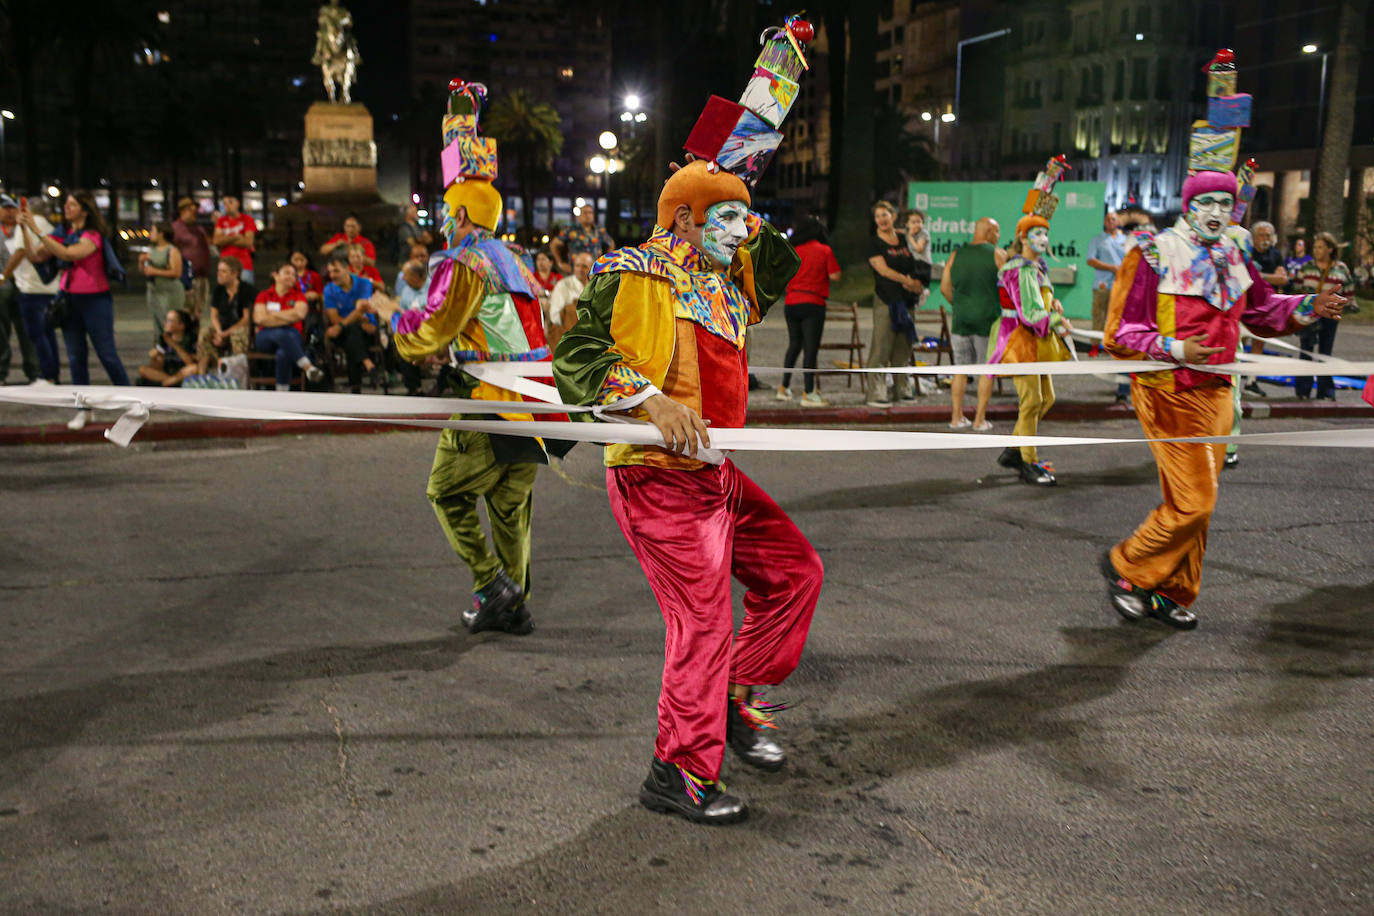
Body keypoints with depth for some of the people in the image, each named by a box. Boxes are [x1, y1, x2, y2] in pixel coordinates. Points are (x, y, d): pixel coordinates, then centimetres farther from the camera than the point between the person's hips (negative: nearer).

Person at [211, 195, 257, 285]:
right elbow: (216, 241, 0)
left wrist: (225, 240, -3)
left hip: (244, 267, -3)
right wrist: (235, 237, -8)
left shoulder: (247, 219, 3)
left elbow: (248, 242, -8)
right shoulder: (221, 221, 12)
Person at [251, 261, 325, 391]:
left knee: (283, 353, -36)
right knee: (281, 334, -37)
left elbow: (299, 314, -7)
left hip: (292, 337, 0)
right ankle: (308, 367, -49)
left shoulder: (298, 295, 15)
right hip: (266, 338, 0)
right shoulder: (263, 295, 13)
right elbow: (259, 319, -3)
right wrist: (288, 318, -3)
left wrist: (273, 314, 0)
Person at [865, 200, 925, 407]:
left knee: (904, 346, 9)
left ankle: (903, 388, 18)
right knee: (882, 346, -9)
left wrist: (916, 283, -1)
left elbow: (913, 265, 19)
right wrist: (909, 282, -14)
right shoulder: (874, 244, -3)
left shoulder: (904, 239, 13)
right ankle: (874, 392, -6)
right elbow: (884, 270, -13)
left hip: (906, 300, 6)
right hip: (886, 299, -6)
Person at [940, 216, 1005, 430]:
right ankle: (980, 419, 5)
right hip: (988, 319, -3)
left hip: (960, 319, 4)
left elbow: (945, 288, 5)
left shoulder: (956, 254, 6)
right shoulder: (998, 254, -4)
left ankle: (956, 416, 12)